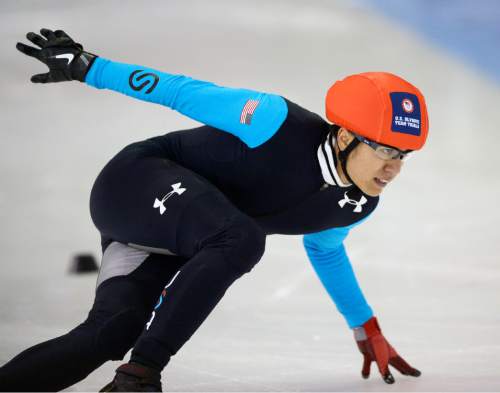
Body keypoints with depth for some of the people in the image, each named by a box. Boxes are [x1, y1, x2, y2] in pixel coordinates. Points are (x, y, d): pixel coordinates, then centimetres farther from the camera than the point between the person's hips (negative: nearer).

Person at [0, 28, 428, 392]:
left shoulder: (359, 205, -3)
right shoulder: (279, 123, -27)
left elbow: (324, 248, 19)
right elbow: (186, 93, -17)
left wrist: (366, 329, 26)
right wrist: (88, 67, -13)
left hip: (173, 248, 7)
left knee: (113, 333, -17)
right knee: (240, 239, -34)